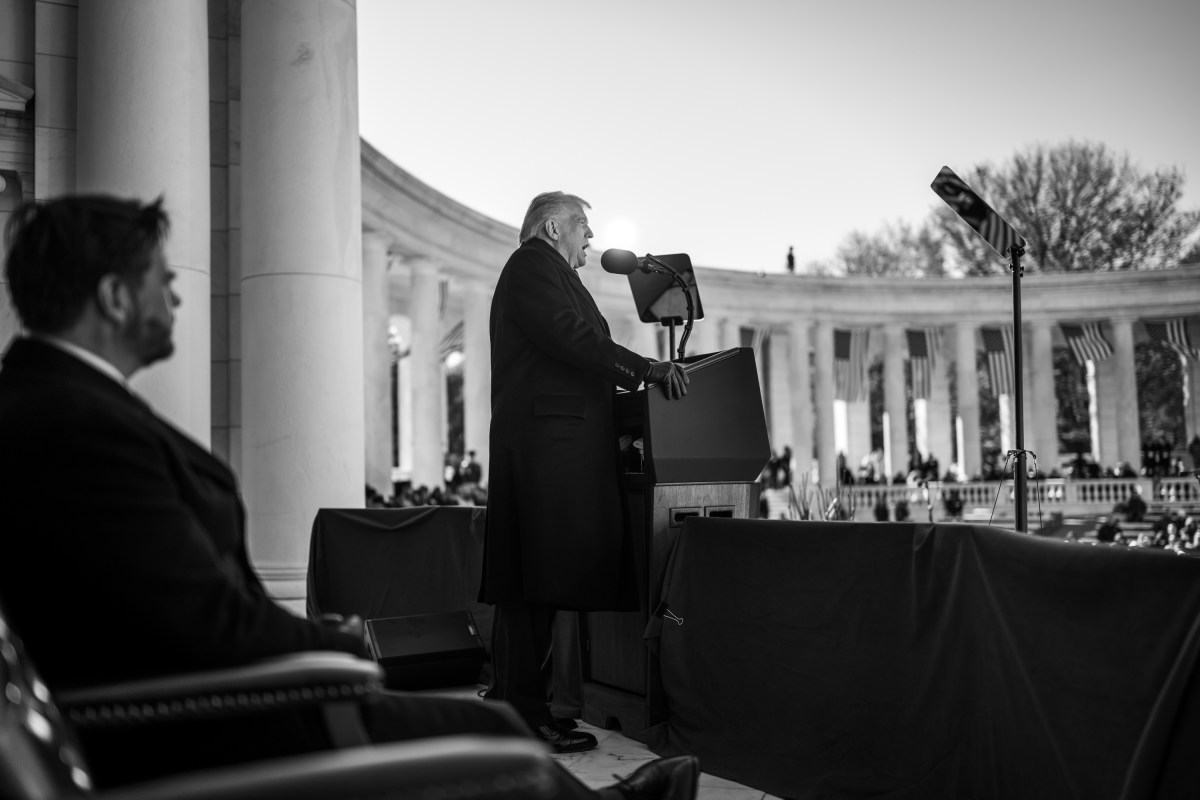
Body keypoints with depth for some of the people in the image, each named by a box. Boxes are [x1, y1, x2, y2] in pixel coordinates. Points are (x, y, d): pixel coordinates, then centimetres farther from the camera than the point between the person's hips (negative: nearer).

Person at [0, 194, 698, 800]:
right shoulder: (82, 425, -26)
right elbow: (213, 627, -27)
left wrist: (316, 635, 3)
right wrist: (340, 645, -8)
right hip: (191, 743, -10)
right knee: (488, 734, 0)